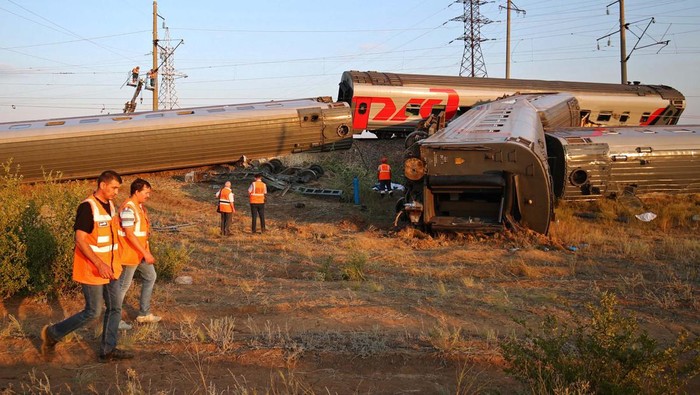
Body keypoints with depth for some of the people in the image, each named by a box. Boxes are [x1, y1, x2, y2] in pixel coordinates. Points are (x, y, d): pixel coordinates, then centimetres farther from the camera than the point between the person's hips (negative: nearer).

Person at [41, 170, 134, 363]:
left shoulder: (110, 205, 8)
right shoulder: (87, 207, -19)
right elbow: (80, 240, -22)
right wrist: (100, 264, -28)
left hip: (110, 268, 8)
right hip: (92, 270, -8)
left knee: (115, 308, 9)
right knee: (92, 312, -1)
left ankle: (108, 350, 18)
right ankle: (52, 334, 16)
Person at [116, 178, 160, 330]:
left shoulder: (139, 206, 9)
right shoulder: (128, 208, -22)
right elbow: (129, 234, -26)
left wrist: (146, 251, 18)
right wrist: (146, 253, -25)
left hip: (141, 252, 10)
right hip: (130, 253, -10)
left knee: (150, 277, 18)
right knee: (124, 285, 0)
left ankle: (144, 314, 26)